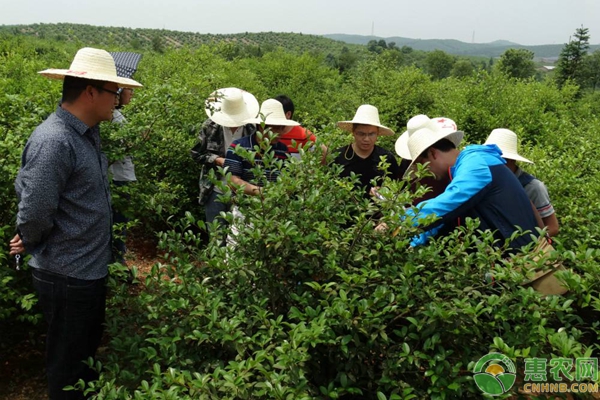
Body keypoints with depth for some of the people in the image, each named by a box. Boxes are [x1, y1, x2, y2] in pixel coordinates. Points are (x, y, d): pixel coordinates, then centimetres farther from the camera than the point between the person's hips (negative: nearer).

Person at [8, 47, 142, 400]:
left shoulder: (87, 134, 5)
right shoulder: (53, 141, -26)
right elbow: (34, 212, -26)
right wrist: (32, 243, -6)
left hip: (91, 271, 9)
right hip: (67, 277, -9)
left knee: (88, 351, 26)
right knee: (68, 364, 12)